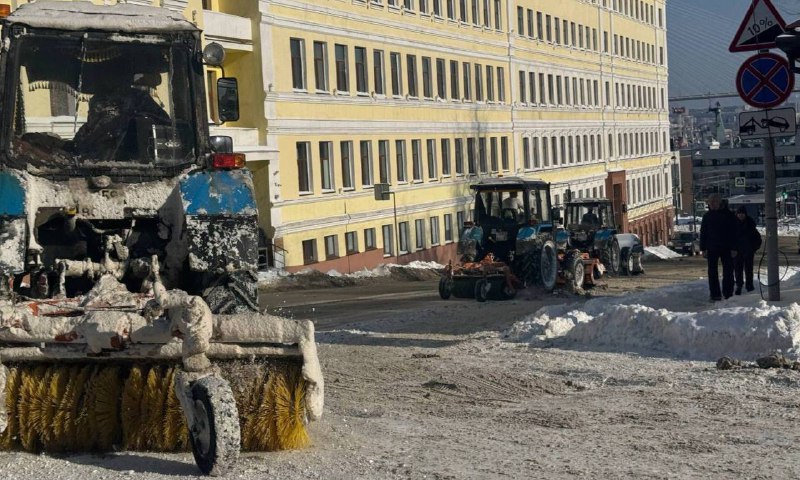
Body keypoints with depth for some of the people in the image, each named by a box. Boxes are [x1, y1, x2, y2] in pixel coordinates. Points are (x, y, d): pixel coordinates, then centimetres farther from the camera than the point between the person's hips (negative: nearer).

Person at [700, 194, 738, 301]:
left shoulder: (728, 215, -2)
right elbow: (703, 233, 9)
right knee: (712, 272, 2)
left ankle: (728, 294, 9)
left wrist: (733, 248, -9)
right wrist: (703, 249, 2)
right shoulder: (707, 216, 6)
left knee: (728, 272, 2)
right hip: (711, 249, 2)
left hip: (726, 248, -2)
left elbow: (733, 232, -2)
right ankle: (715, 295, 7)